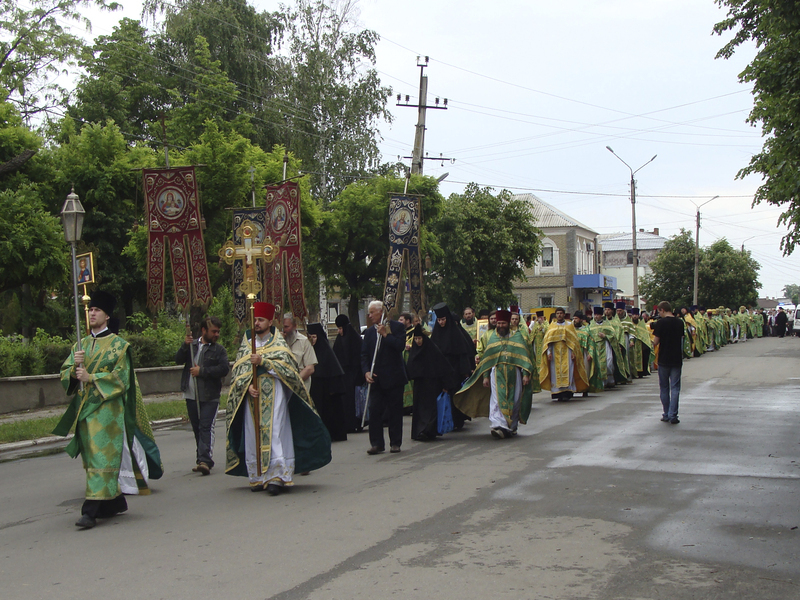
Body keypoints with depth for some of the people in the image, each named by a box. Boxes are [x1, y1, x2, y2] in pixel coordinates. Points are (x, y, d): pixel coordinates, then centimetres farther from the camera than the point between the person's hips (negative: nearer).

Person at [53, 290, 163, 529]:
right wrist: (74, 366, -13)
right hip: (84, 407, 6)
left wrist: (91, 378, -16)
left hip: (107, 407, -6)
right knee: (92, 456, 9)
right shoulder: (81, 345, 15)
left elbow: (121, 376, -8)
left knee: (102, 456, -11)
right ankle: (115, 502, 21)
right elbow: (65, 375, 9)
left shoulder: (118, 345, 1)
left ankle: (91, 509, -15)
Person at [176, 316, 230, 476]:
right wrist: (185, 346, -12)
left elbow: (224, 369, -12)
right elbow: (178, 360, 3)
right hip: (191, 396, 4)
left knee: (206, 428, -13)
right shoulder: (192, 345, 12)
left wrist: (202, 371, -14)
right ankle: (201, 460, 20)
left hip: (210, 397, -4)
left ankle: (205, 460, -20)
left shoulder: (219, 350, 1)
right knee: (197, 429, 11)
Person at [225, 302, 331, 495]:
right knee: (253, 435, 2)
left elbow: (286, 365, -8)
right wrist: (248, 386, -11)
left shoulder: (278, 343, 7)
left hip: (274, 396, -3)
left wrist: (262, 361, -16)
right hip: (252, 397, 3)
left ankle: (277, 477, -9)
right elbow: (239, 370, 7)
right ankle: (258, 477, 9)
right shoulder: (246, 344, 14)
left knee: (275, 434, -10)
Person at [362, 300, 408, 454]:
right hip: (376, 378, 4)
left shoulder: (397, 327, -1)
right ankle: (377, 444, 4)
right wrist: (366, 371, -7)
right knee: (374, 411, -2)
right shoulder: (369, 332, 12)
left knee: (394, 412, 3)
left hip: (394, 378, -3)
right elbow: (364, 355, 8)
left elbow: (400, 345, -15)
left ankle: (395, 443, 13)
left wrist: (385, 334, -15)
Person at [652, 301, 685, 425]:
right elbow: (681, 338, 12)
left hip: (664, 360, -2)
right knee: (675, 388, 4)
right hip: (677, 359, 3)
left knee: (664, 388, 11)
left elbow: (655, 342, -11)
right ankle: (673, 415, -3)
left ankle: (666, 415, 15)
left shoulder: (660, 323, -11)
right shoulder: (680, 322, 3)